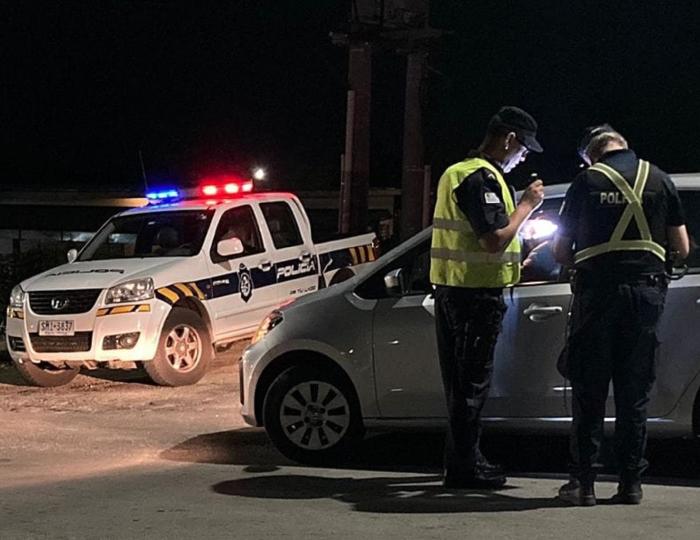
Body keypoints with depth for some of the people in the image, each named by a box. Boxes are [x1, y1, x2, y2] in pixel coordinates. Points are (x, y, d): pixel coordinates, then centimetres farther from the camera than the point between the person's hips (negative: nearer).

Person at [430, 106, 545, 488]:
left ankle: (462, 458, 22)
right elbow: (495, 239, -23)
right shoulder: (482, 177, -15)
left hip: (451, 289, 10)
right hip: (477, 294, -10)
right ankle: (464, 467, -3)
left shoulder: (457, 172, 18)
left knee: (462, 380, 15)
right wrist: (527, 205, -11)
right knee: (472, 381, -5)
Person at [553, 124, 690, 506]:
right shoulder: (659, 180, 7)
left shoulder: (586, 181, 3)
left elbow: (560, 252, 5)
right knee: (634, 393, 7)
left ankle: (583, 482, 3)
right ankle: (631, 483, 8)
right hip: (646, 289, 2)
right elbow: (682, 248, 9)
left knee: (588, 391, 4)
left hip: (596, 289, -1)